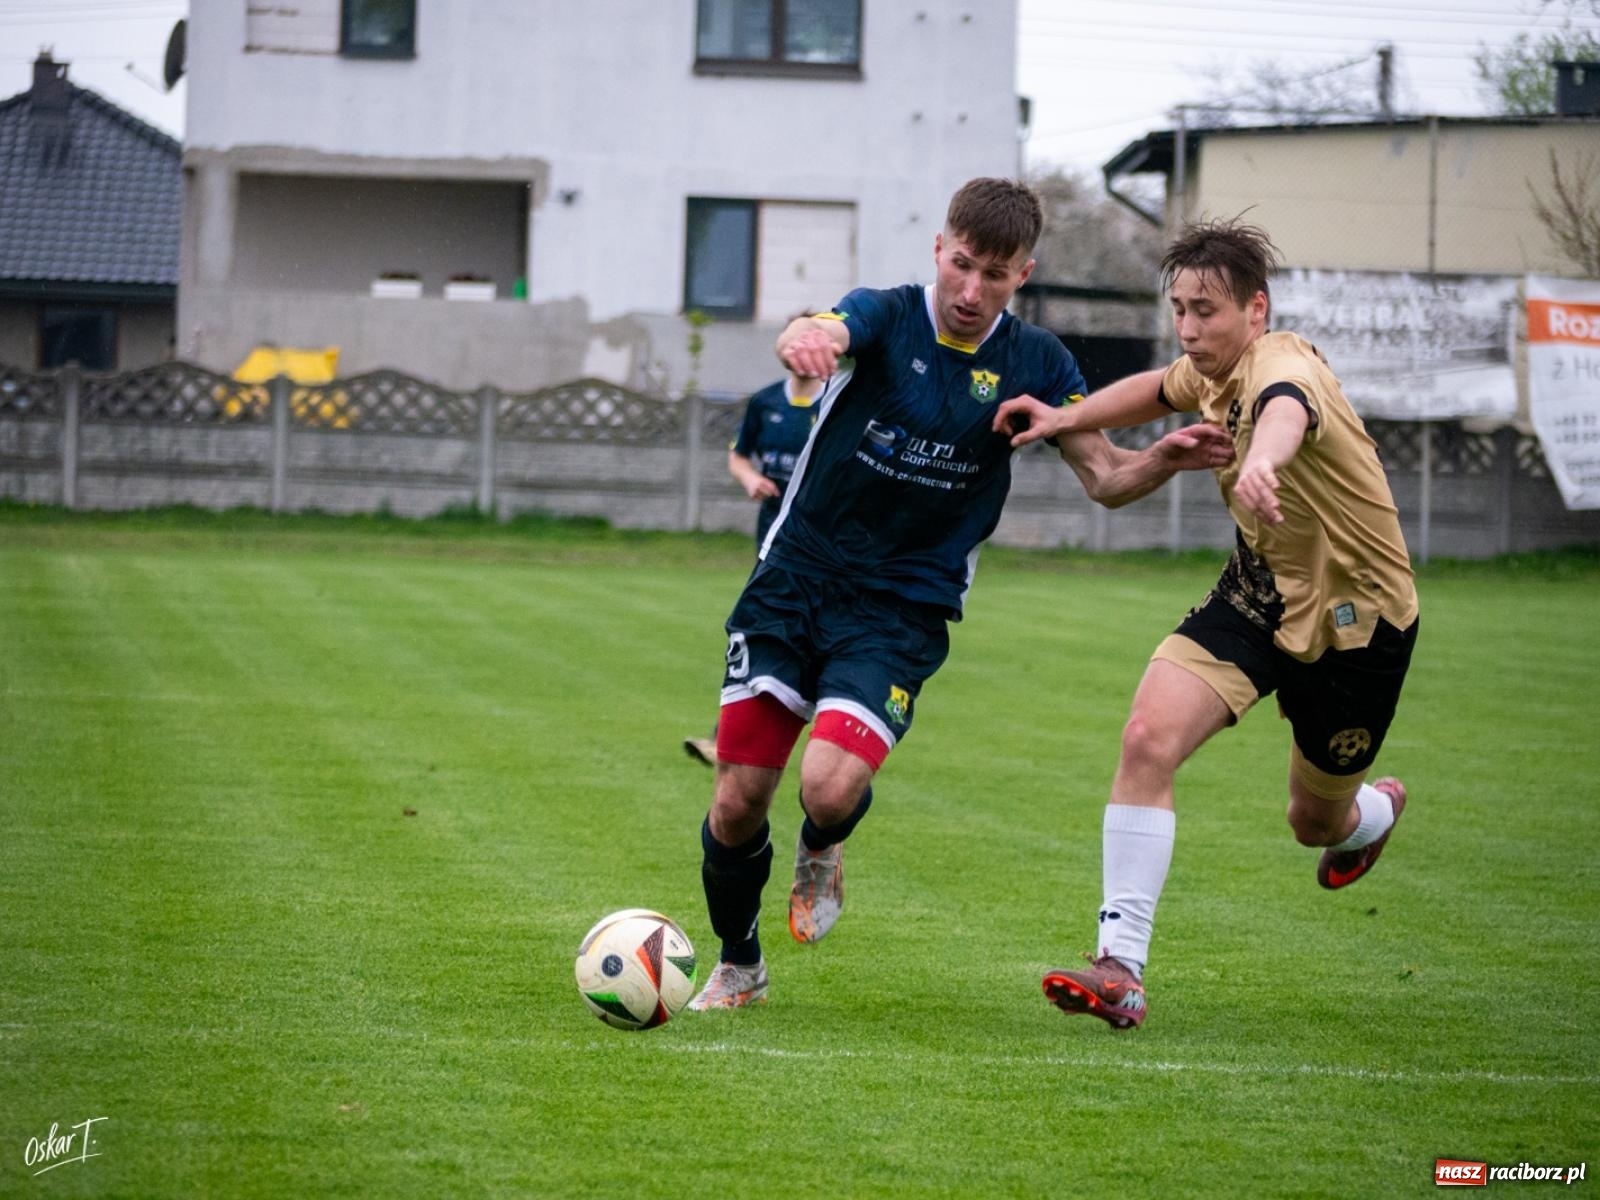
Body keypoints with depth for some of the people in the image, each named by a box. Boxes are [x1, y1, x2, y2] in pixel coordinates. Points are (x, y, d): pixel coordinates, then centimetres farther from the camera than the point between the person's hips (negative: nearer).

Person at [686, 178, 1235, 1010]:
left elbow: (1104, 478, 4)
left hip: (902, 610, 0)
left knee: (831, 785, -24)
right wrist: (803, 340, -56)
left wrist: (1166, 459, -19)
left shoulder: (1035, 364, 0)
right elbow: (819, 333, -30)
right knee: (738, 801, -2)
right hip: (795, 580, 0)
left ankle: (822, 851, 15)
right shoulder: (885, 317, -7)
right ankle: (737, 966, 26)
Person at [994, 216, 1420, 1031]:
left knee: (1317, 823, 12)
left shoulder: (1282, 366, -29)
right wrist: (1067, 419, 6)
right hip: (1258, 592, 6)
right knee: (1149, 736, -19)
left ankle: (1375, 810, 53)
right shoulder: (1210, 372, -4)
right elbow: (1160, 390, 22)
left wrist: (1261, 460, -81)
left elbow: (1287, 410, -56)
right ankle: (1121, 966, -19)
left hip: (1355, 618, -6)